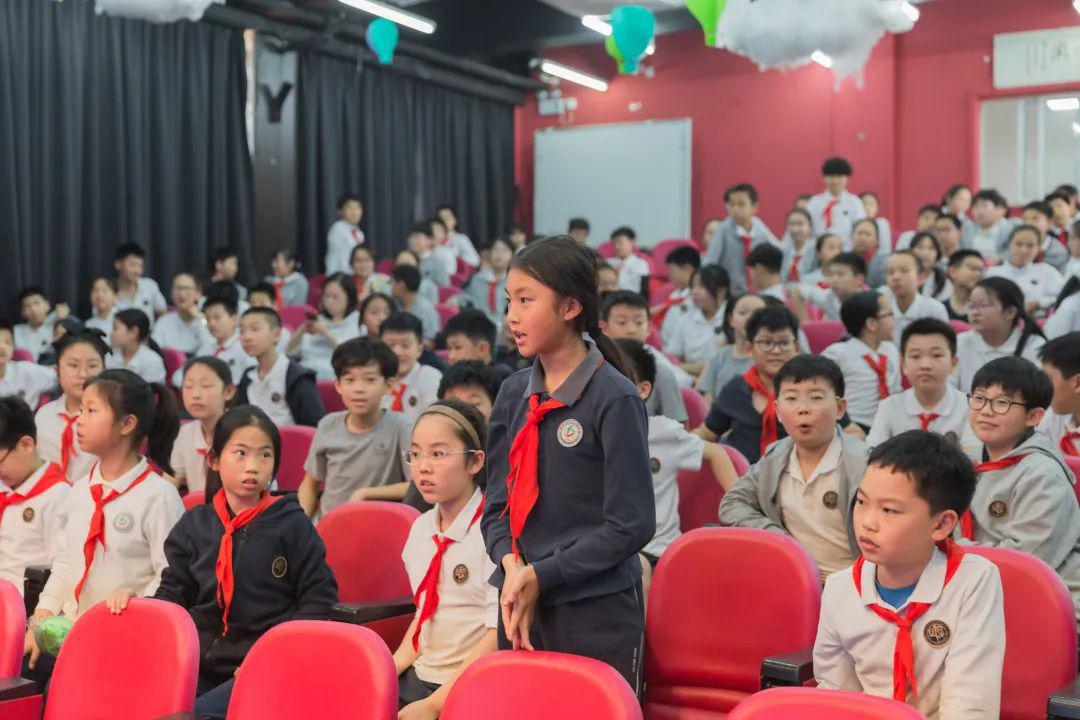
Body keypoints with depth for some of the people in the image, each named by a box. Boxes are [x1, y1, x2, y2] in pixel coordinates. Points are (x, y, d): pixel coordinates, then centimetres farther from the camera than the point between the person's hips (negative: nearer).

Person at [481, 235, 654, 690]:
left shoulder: (614, 398, -11)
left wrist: (541, 576, -14)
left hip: (596, 614, -5)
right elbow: (498, 503, 9)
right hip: (520, 606, 5)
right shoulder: (514, 394, 6)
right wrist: (512, 565, -10)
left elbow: (631, 524, -13)